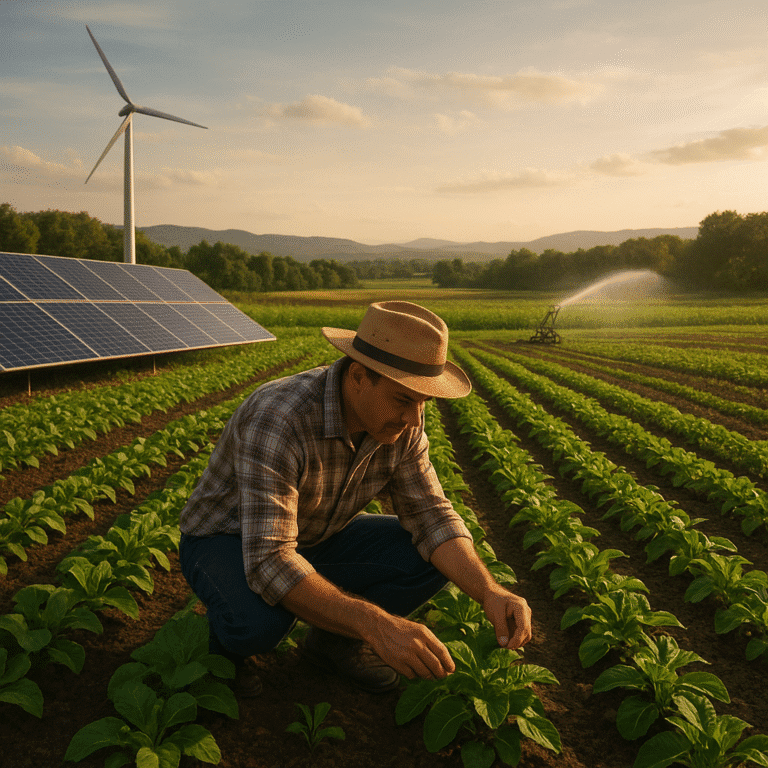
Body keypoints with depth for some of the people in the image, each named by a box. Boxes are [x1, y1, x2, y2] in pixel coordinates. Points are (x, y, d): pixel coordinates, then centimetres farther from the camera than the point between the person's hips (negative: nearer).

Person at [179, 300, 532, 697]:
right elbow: (268, 562, -43)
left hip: (314, 540, 6)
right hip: (228, 541, -6)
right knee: (260, 620, -39)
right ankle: (230, 641, -1)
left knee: (430, 557, -12)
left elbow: (431, 515, -12)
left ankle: (333, 639, 9)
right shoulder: (277, 419, -38)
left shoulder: (402, 421, -16)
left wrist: (490, 591, -29)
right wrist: (376, 624, -52)